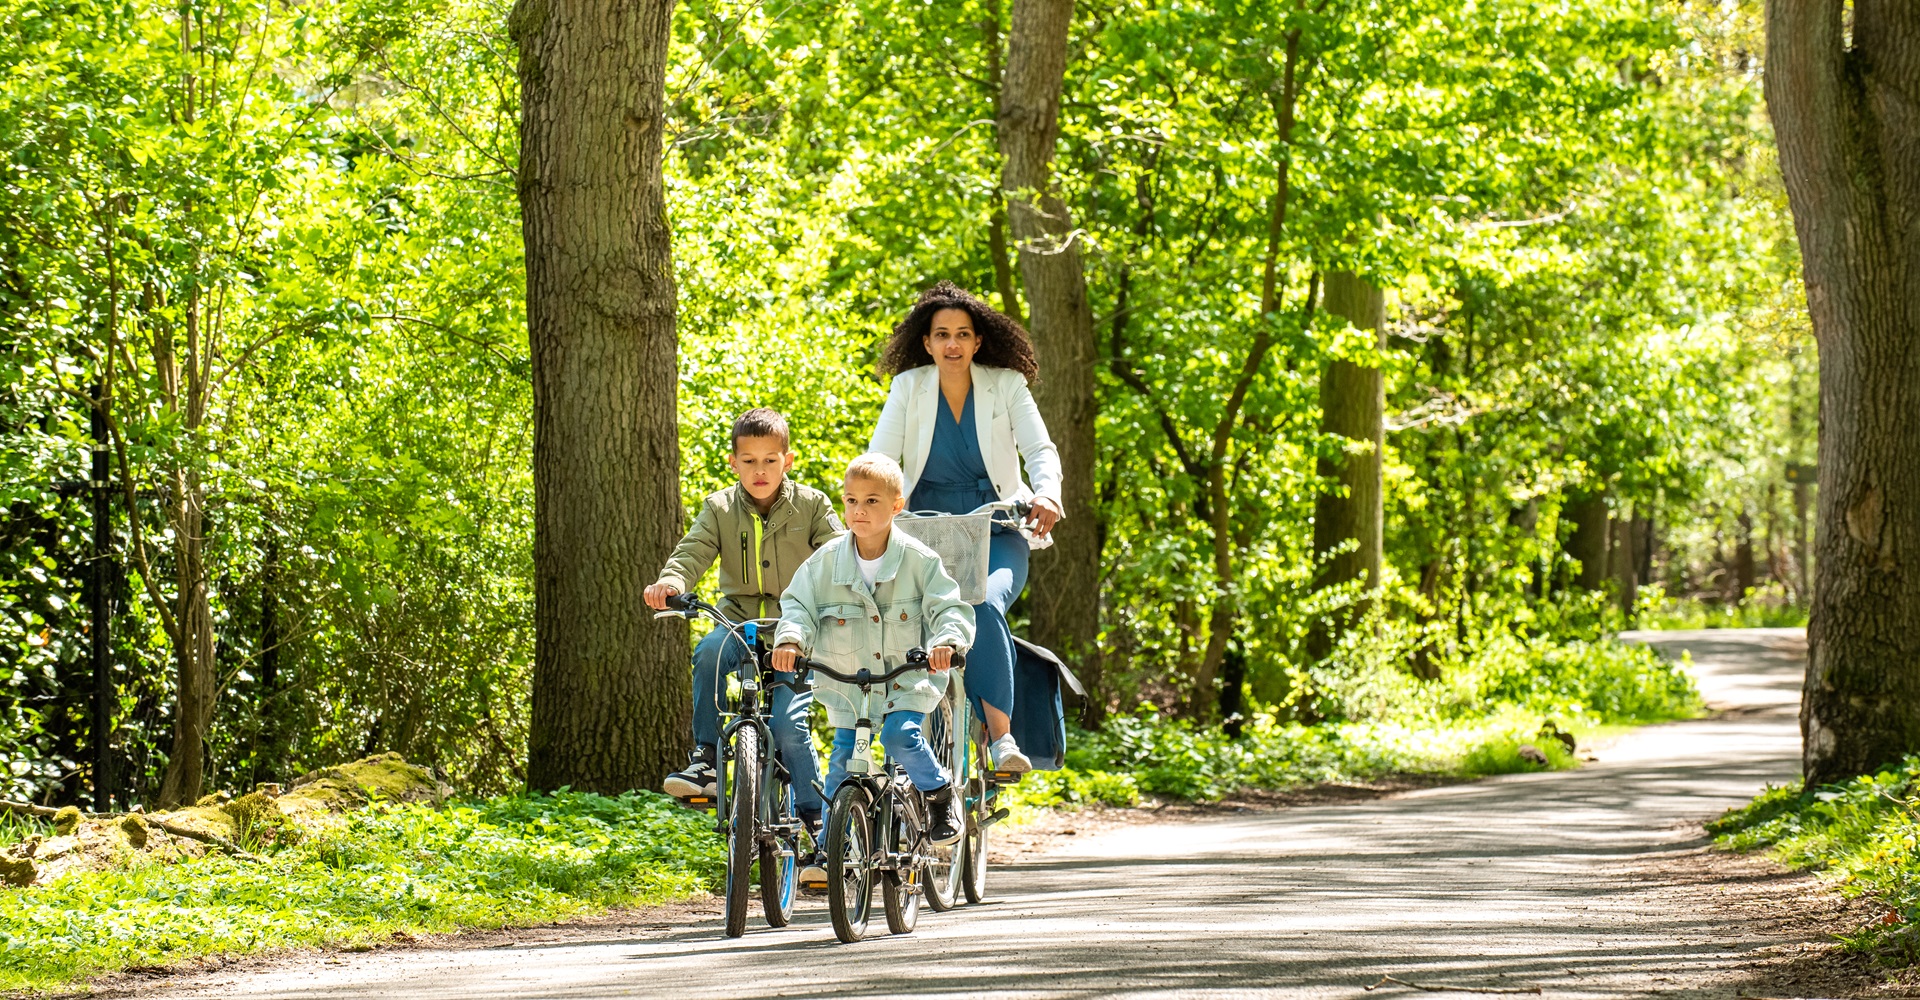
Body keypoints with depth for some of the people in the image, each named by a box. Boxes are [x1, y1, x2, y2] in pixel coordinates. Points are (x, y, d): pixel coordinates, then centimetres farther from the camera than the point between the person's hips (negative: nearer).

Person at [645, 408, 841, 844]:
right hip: (739, 622, 2)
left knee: (788, 723, -18)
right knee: (709, 653, -34)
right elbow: (693, 550, -7)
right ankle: (706, 756, -22)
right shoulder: (721, 509, 6)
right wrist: (671, 581, -29)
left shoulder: (811, 505, 3)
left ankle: (815, 819, -1)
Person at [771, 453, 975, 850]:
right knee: (844, 760, 2)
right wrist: (790, 638, -26)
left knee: (900, 735, -25)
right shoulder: (827, 560, -4)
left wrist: (947, 640, -33)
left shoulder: (919, 560, -9)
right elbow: (798, 603, -4)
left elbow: (949, 606, -11)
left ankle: (939, 792, 2)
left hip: (908, 674, -3)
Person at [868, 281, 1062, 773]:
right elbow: (879, 460, -3)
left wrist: (1046, 494, -30)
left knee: (985, 605, -31)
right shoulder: (909, 387, 3)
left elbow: (1040, 450, -7)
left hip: (995, 533, -2)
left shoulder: (1005, 386, 0)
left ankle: (1001, 736, -35)